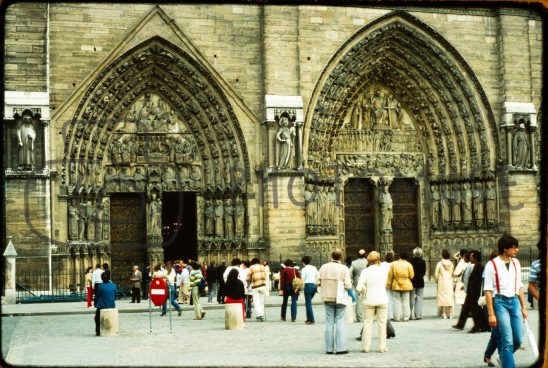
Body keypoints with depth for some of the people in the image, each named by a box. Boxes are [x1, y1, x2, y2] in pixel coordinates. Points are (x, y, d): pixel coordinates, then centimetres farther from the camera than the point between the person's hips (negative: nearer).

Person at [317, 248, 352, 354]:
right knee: (340, 322, 3)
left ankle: (329, 348, 10)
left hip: (328, 298, 3)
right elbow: (348, 285, -15)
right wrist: (350, 283, 7)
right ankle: (341, 348, 0)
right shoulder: (344, 269, -11)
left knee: (329, 323, 9)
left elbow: (317, 282, -3)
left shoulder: (324, 267, -2)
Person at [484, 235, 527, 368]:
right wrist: (491, 314, -11)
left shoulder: (516, 263, 10)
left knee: (518, 339, 4)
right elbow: (488, 291, -8)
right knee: (508, 341, -8)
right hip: (500, 302, -5)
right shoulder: (492, 265, -7)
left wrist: (524, 307, 13)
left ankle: (504, 357, 30)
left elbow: (519, 287, 17)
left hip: (514, 301, 5)